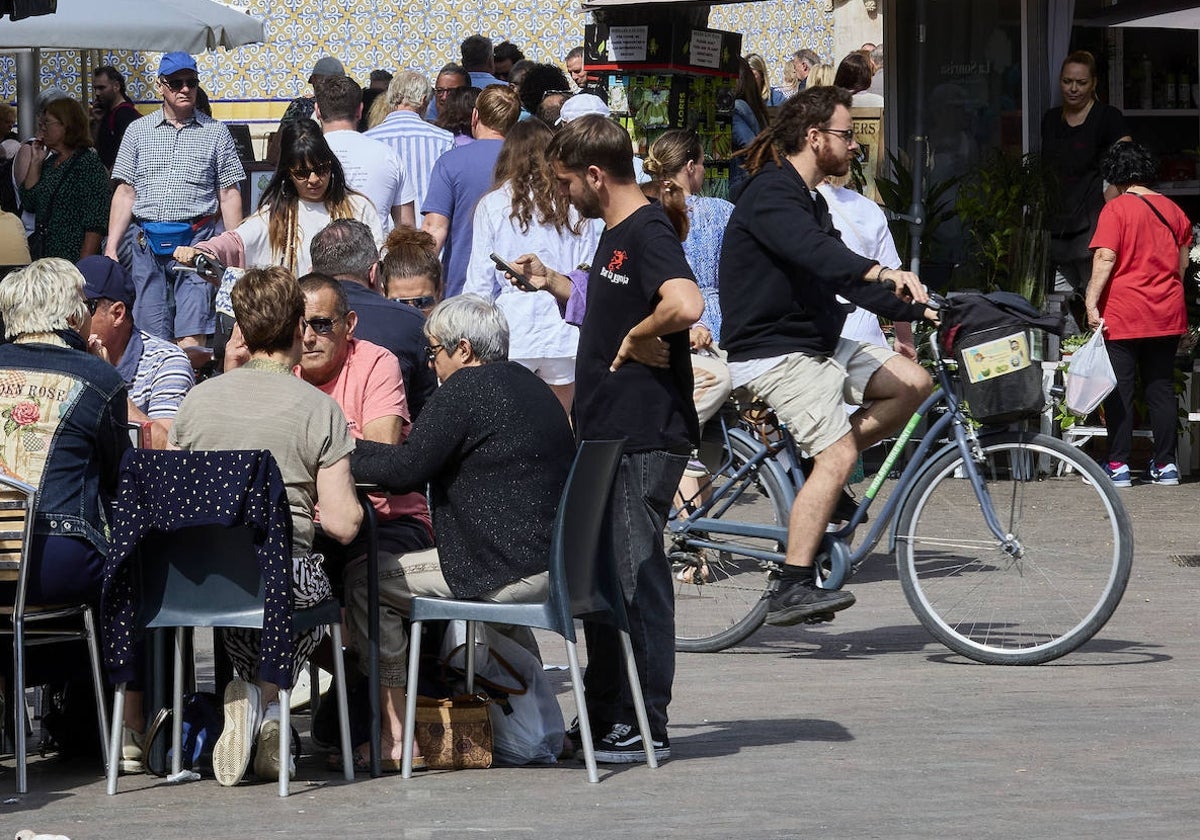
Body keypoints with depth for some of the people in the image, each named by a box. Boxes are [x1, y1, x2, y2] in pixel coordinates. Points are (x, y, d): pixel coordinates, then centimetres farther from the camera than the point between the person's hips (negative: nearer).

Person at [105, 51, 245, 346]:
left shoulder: (216, 132, 9)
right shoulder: (138, 131, 12)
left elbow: (229, 195, 8)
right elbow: (125, 193, 11)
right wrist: (111, 248, 4)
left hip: (198, 241, -2)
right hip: (146, 242, 2)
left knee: (192, 333, -11)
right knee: (150, 334, -1)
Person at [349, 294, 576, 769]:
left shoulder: (465, 391, -11)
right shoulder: (527, 385, 18)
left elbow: (405, 469, -14)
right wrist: (355, 452, 20)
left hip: (511, 571, -10)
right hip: (556, 565, 10)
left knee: (365, 579, -3)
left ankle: (394, 736, -4)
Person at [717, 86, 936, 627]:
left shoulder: (808, 200, 19)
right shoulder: (772, 194, -15)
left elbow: (842, 277, 22)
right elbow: (813, 252, -35)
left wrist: (913, 309, 13)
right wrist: (877, 272, -49)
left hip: (818, 344, 10)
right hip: (774, 353, -10)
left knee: (911, 383, -1)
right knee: (838, 455, -20)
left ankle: (824, 485, 5)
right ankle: (792, 590, -19)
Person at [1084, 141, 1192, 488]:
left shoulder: (1116, 209, -8)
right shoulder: (1173, 210, 8)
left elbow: (1104, 260, -16)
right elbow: (1183, 264, 15)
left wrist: (1091, 304, -15)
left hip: (1123, 316, -5)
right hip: (1167, 316, 5)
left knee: (1119, 391, -1)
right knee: (1162, 388, 10)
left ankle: (1119, 466, -2)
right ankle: (1165, 464, 9)